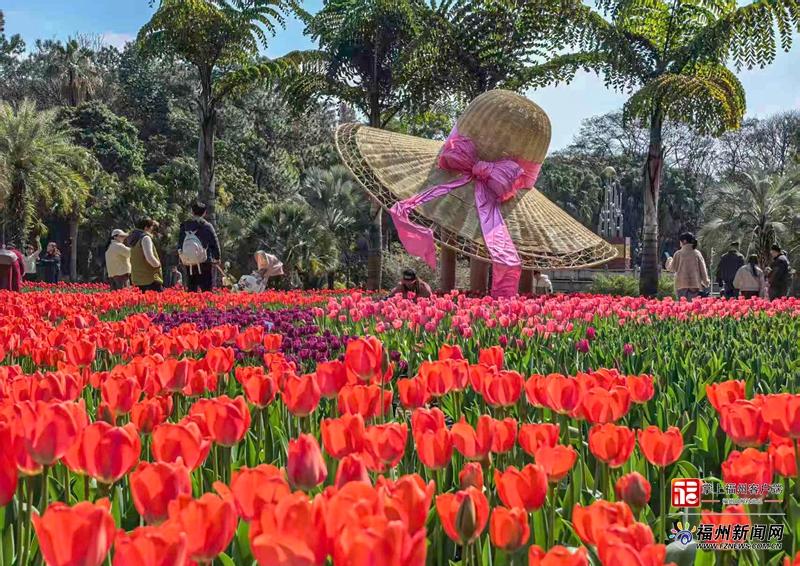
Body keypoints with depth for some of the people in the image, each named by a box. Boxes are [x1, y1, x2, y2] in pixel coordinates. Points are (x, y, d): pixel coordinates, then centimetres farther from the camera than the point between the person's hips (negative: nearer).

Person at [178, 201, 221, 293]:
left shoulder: (184, 226, 5)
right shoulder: (207, 226, -6)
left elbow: (180, 244, 10)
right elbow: (215, 243, -3)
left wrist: (182, 259, 20)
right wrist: (217, 258, 10)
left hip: (189, 263, 4)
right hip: (205, 263, -4)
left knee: (191, 290, 10)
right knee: (207, 291, -2)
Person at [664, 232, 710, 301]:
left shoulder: (679, 254, -2)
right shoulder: (697, 254, 5)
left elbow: (672, 268, 6)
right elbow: (702, 269, 7)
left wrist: (669, 259, 25)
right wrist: (706, 282, 16)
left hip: (682, 285, -2)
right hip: (695, 285, 2)